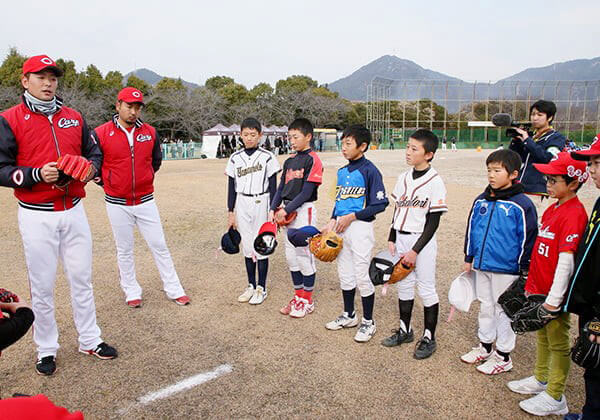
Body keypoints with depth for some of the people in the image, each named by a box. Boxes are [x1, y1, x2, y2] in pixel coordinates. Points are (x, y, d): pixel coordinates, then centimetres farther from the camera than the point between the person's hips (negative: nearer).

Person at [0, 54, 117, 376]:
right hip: (37, 216, -4)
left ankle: (90, 340, 26)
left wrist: (91, 168, -6)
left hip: (74, 211, 4)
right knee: (42, 286, 6)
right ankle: (46, 349, 23)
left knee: (82, 279, 12)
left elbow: (94, 152, 16)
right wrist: (37, 174, -21)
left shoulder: (74, 118, 9)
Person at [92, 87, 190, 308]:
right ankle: (131, 292, 25)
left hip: (146, 201, 2)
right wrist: (108, 183, 6)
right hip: (117, 204, -2)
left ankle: (174, 290, 16)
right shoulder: (101, 134, -8)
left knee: (159, 245, 6)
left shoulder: (150, 132, 1)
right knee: (124, 250, 10)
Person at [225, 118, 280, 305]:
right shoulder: (235, 158, 5)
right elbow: (231, 187, 8)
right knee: (247, 247, 10)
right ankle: (251, 286, 23)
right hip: (242, 205, 3)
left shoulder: (267, 157, -4)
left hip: (261, 203, -3)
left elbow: (273, 187, -3)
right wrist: (230, 212, 6)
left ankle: (261, 288, 15)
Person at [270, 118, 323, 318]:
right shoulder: (289, 161, 13)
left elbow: (306, 192, -16)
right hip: (288, 212, 8)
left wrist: (286, 210, -16)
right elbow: (281, 188, 12)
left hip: (304, 210, -8)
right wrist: (273, 209, -1)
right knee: (291, 256, 12)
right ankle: (298, 297, 25)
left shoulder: (313, 160, -10)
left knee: (304, 254, 0)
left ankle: (307, 301, 13)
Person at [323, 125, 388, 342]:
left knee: (362, 275, 0)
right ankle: (349, 315, 33)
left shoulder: (369, 171, -12)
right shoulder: (342, 172, 11)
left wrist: (352, 216, -17)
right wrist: (332, 221, 6)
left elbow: (380, 203, -14)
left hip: (360, 228, -8)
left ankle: (368, 322, 16)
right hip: (341, 227, 8)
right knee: (345, 273, 16)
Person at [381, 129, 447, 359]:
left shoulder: (435, 182, -13)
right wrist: (391, 240, 6)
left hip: (422, 241, -6)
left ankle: (429, 338, 19)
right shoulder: (403, 178, 6)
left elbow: (433, 222, -14)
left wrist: (415, 250, -16)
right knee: (404, 285, 15)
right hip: (401, 239, 6)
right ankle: (405, 330, 31)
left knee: (426, 289, 4)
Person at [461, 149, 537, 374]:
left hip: (506, 269, -6)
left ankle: (503, 356, 23)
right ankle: (485, 346, 37)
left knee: (503, 310, 7)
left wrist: (523, 269, -9)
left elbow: (527, 238, -10)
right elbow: (471, 229, 13)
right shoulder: (481, 201, 5)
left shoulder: (521, 204, -13)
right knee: (486, 306, 19)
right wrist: (469, 258, 14)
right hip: (481, 266, 6)